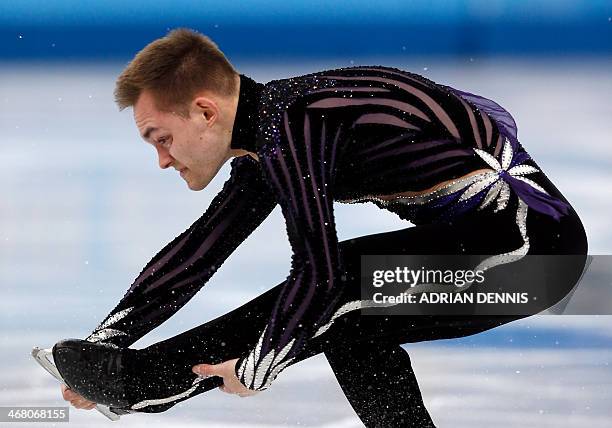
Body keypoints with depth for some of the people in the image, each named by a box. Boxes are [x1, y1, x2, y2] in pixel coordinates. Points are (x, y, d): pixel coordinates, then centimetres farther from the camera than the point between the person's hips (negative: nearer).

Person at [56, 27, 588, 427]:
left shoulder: (290, 124, -19)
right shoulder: (272, 127, 11)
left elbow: (319, 273, -21)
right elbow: (198, 250, 16)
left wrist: (254, 370, -9)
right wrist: (100, 343, 15)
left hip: (529, 240, -9)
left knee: (342, 284, -12)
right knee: (348, 320, 10)